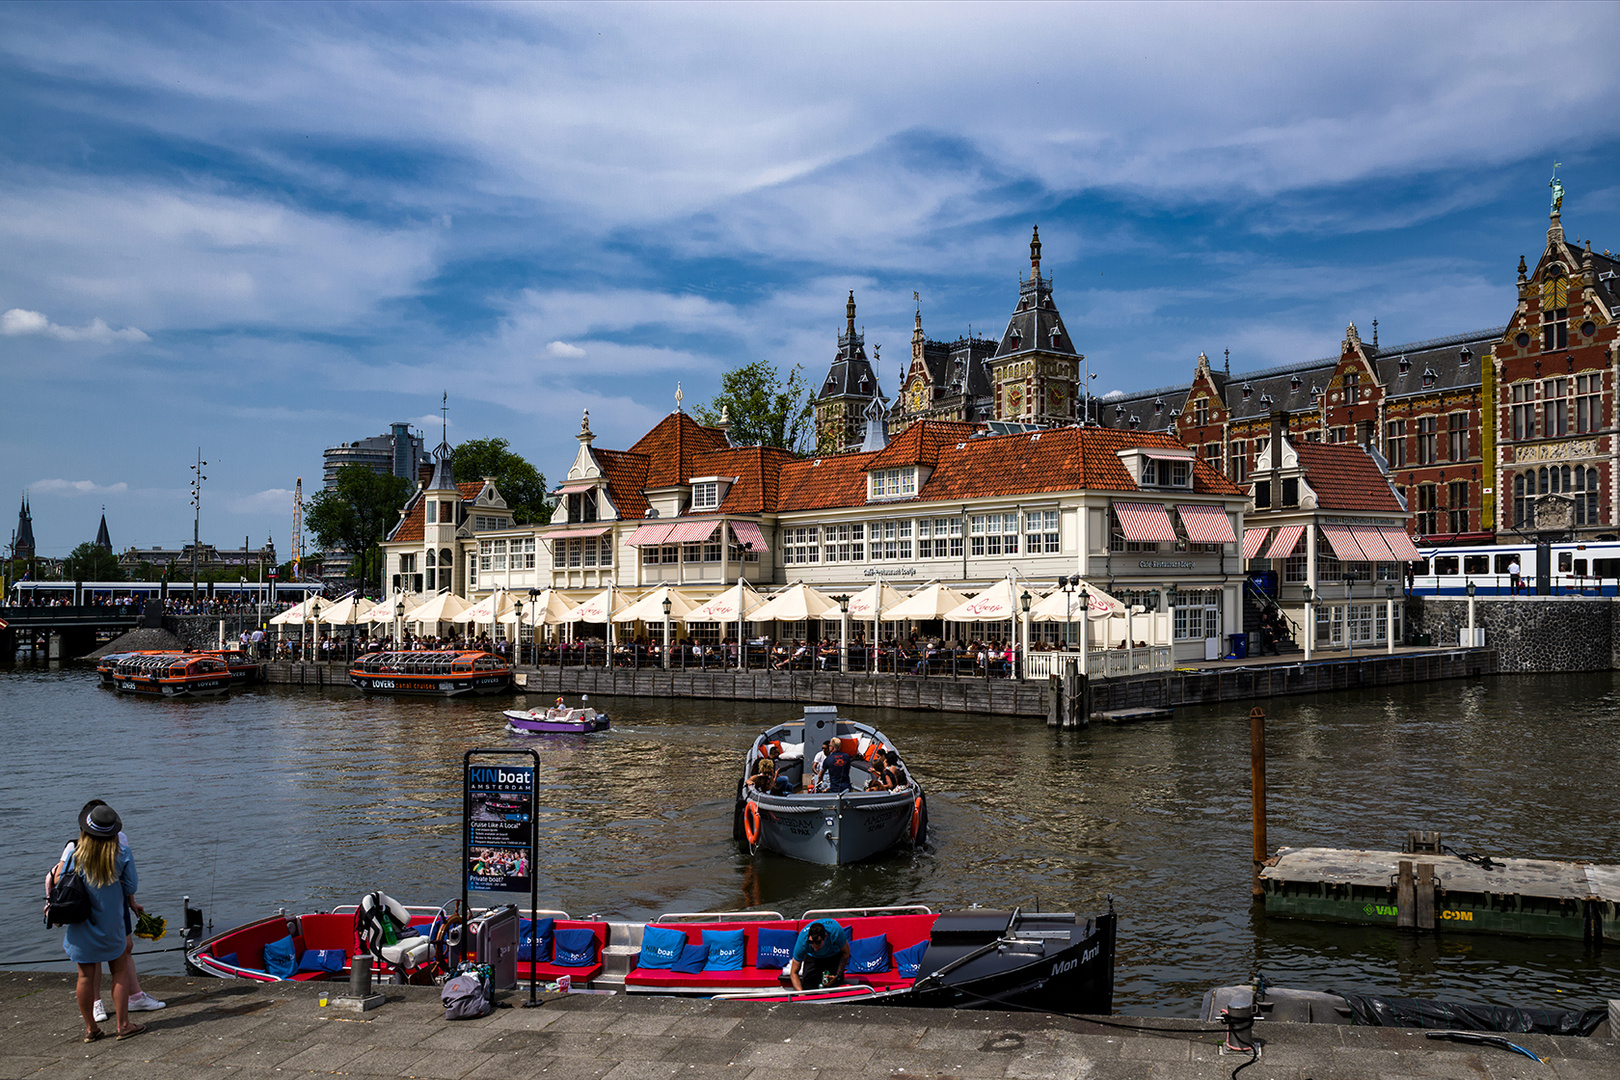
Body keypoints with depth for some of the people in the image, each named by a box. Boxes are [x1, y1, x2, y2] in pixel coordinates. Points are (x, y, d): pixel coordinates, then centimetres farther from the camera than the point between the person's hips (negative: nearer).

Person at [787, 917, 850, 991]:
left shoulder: (836, 930, -41)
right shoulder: (802, 941, -39)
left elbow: (846, 952, -20)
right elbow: (794, 973, -28)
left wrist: (837, 976, -26)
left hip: (834, 955, 0)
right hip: (812, 957, 0)